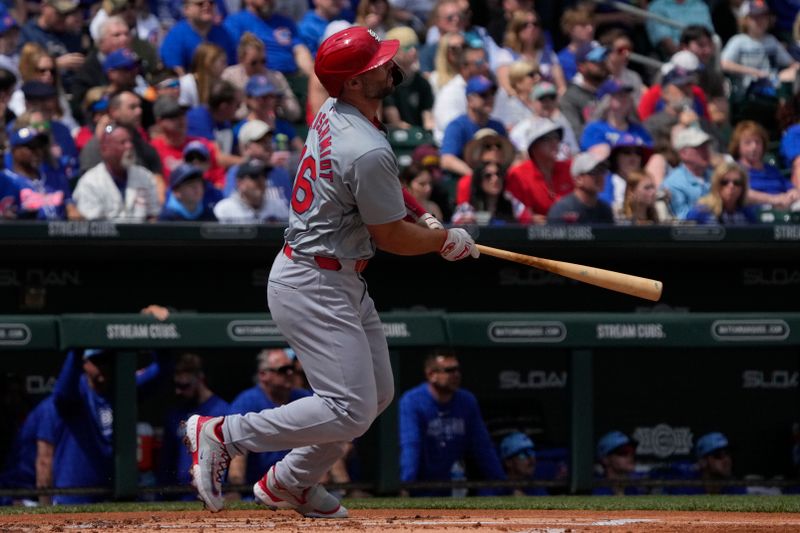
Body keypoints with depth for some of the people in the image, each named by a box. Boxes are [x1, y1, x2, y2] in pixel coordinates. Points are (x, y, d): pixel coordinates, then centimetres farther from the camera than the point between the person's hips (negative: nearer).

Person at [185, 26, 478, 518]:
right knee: (349, 411, -12)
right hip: (315, 287, -10)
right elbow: (392, 237, -14)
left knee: (377, 394, 17)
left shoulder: (331, 114, 4)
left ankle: (290, 482, 27)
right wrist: (447, 240, 4)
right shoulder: (369, 153, -25)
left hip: (342, 282, 10)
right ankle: (221, 435, -5)